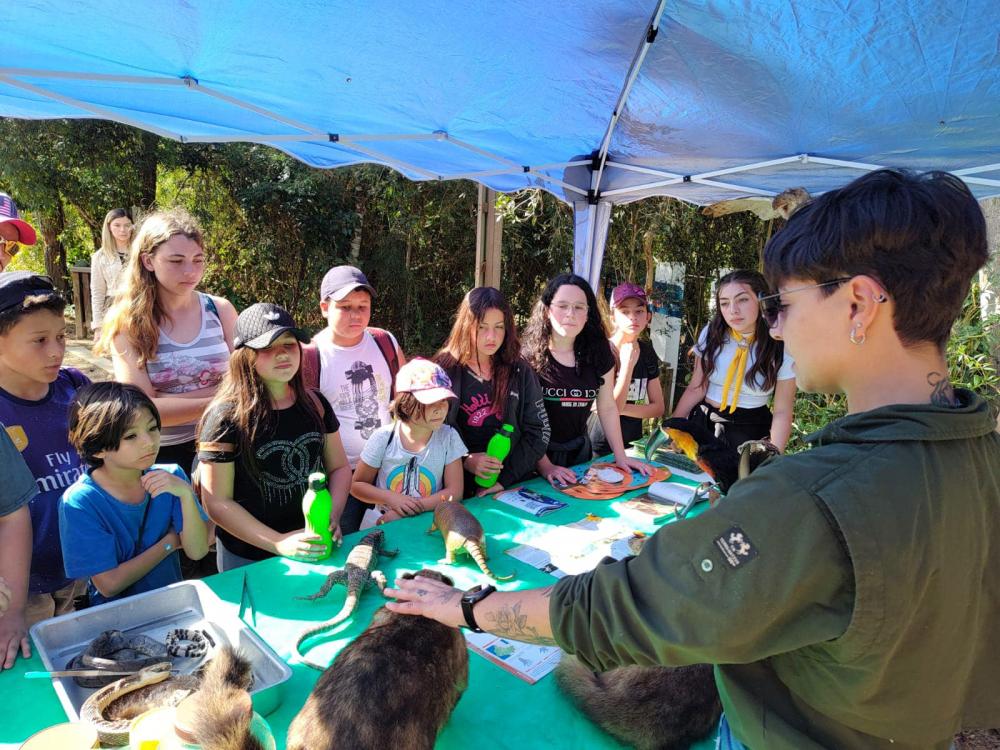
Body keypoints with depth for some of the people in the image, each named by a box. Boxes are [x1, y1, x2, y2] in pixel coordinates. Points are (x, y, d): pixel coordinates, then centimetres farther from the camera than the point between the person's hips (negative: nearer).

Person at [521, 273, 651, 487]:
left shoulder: (598, 353, -4)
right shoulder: (528, 355, -17)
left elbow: (607, 408, 4)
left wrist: (621, 457, 1)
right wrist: (545, 466, -23)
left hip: (578, 450, 4)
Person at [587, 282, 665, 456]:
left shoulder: (646, 352, 0)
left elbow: (658, 408, 1)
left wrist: (621, 408, -14)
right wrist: (628, 364, -24)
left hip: (632, 444, 5)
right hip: (598, 448, -5)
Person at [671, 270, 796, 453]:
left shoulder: (781, 348, -13)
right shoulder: (711, 334, -7)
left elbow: (782, 412, -11)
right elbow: (695, 390, -2)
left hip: (750, 431, -2)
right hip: (703, 423, 3)